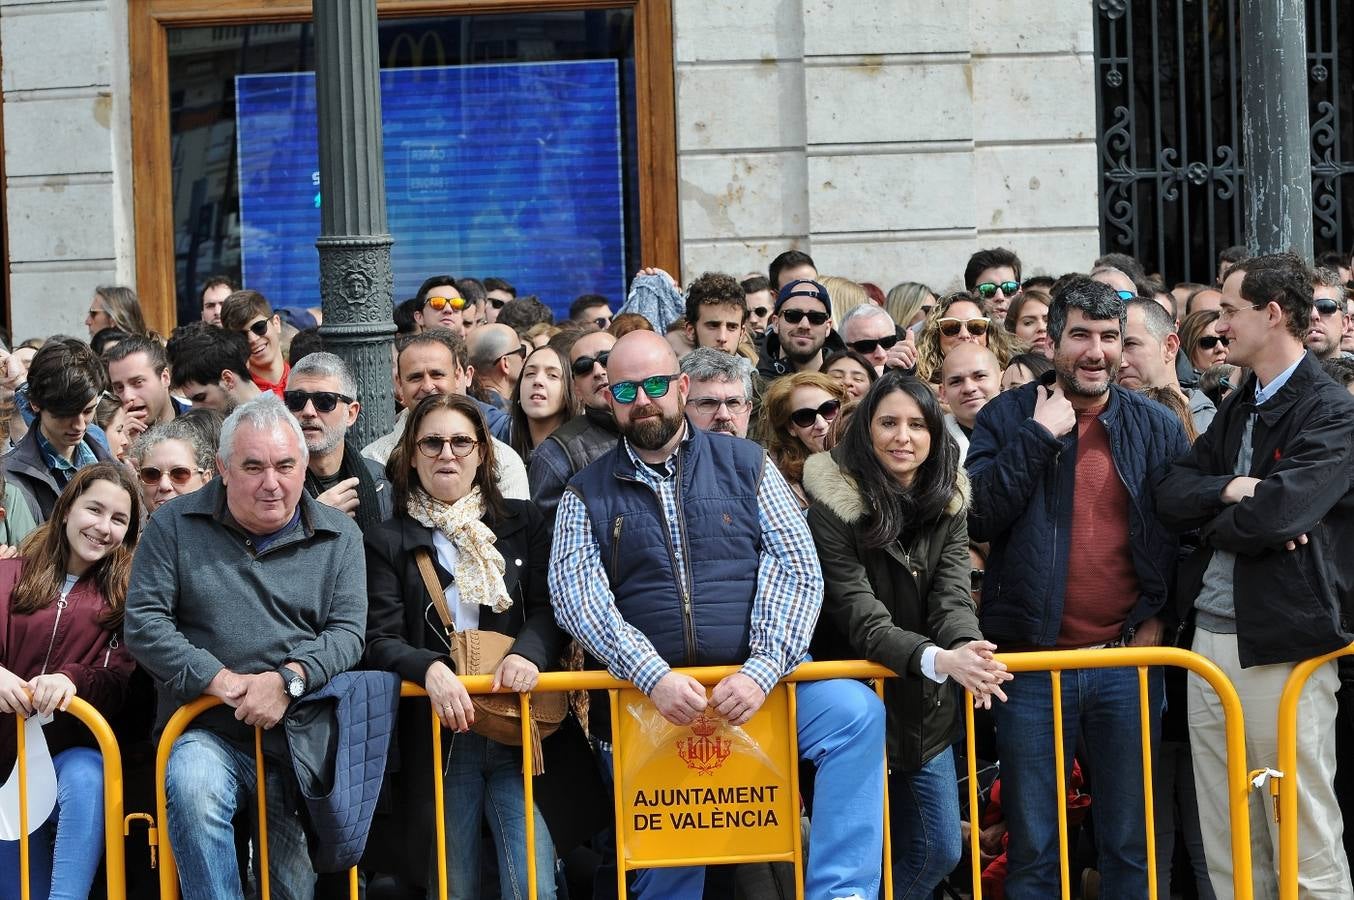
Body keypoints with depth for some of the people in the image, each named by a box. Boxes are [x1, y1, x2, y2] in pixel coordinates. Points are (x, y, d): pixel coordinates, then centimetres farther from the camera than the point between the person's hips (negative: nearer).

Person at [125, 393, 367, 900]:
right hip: (210, 732, -1)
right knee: (192, 788, -35)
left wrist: (288, 679, -16)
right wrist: (219, 679, -13)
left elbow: (347, 632, 3)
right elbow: (144, 622, -1)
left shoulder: (338, 537, 11)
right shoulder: (175, 526, 6)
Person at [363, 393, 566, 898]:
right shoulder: (390, 543, 7)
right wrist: (430, 668, -22)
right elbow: (380, 641, -2)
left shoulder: (522, 524, 12)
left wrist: (529, 653, -18)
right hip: (439, 734, 0)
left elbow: (551, 608, 4)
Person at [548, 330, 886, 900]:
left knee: (855, 711, -28)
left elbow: (798, 569, 0)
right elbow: (577, 597, -6)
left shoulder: (745, 465, 9)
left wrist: (761, 672, -17)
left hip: (757, 681, 0)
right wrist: (655, 678, -22)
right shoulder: (587, 495, 9)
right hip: (645, 698, 1)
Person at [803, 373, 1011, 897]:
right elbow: (862, 618, -24)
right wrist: (938, 659, -41)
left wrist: (965, 646, -36)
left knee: (939, 854, 12)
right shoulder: (832, 508, -17)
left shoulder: (946, 504, 1)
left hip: (925, 713, 6)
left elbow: (953, 595, -12)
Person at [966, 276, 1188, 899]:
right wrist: (1038, 437, -13)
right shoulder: (1007, 417, 3)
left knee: (1132, 844, 7)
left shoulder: (1156, 426, 7)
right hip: (1032, 663, -1)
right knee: (1033, 848, 5)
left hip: (1127, 661, 1)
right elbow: (979, 520, -8)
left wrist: (1160, 616, 2)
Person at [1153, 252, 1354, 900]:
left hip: (1282, 645, -8)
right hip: (1211, 637, 8)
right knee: (1226, 847, 10)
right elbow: (1169, 495, 8)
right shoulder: (1236, 410, 17)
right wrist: (1230, 490, -11)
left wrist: (1212, 523, -2)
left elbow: (1278, 512, -21)